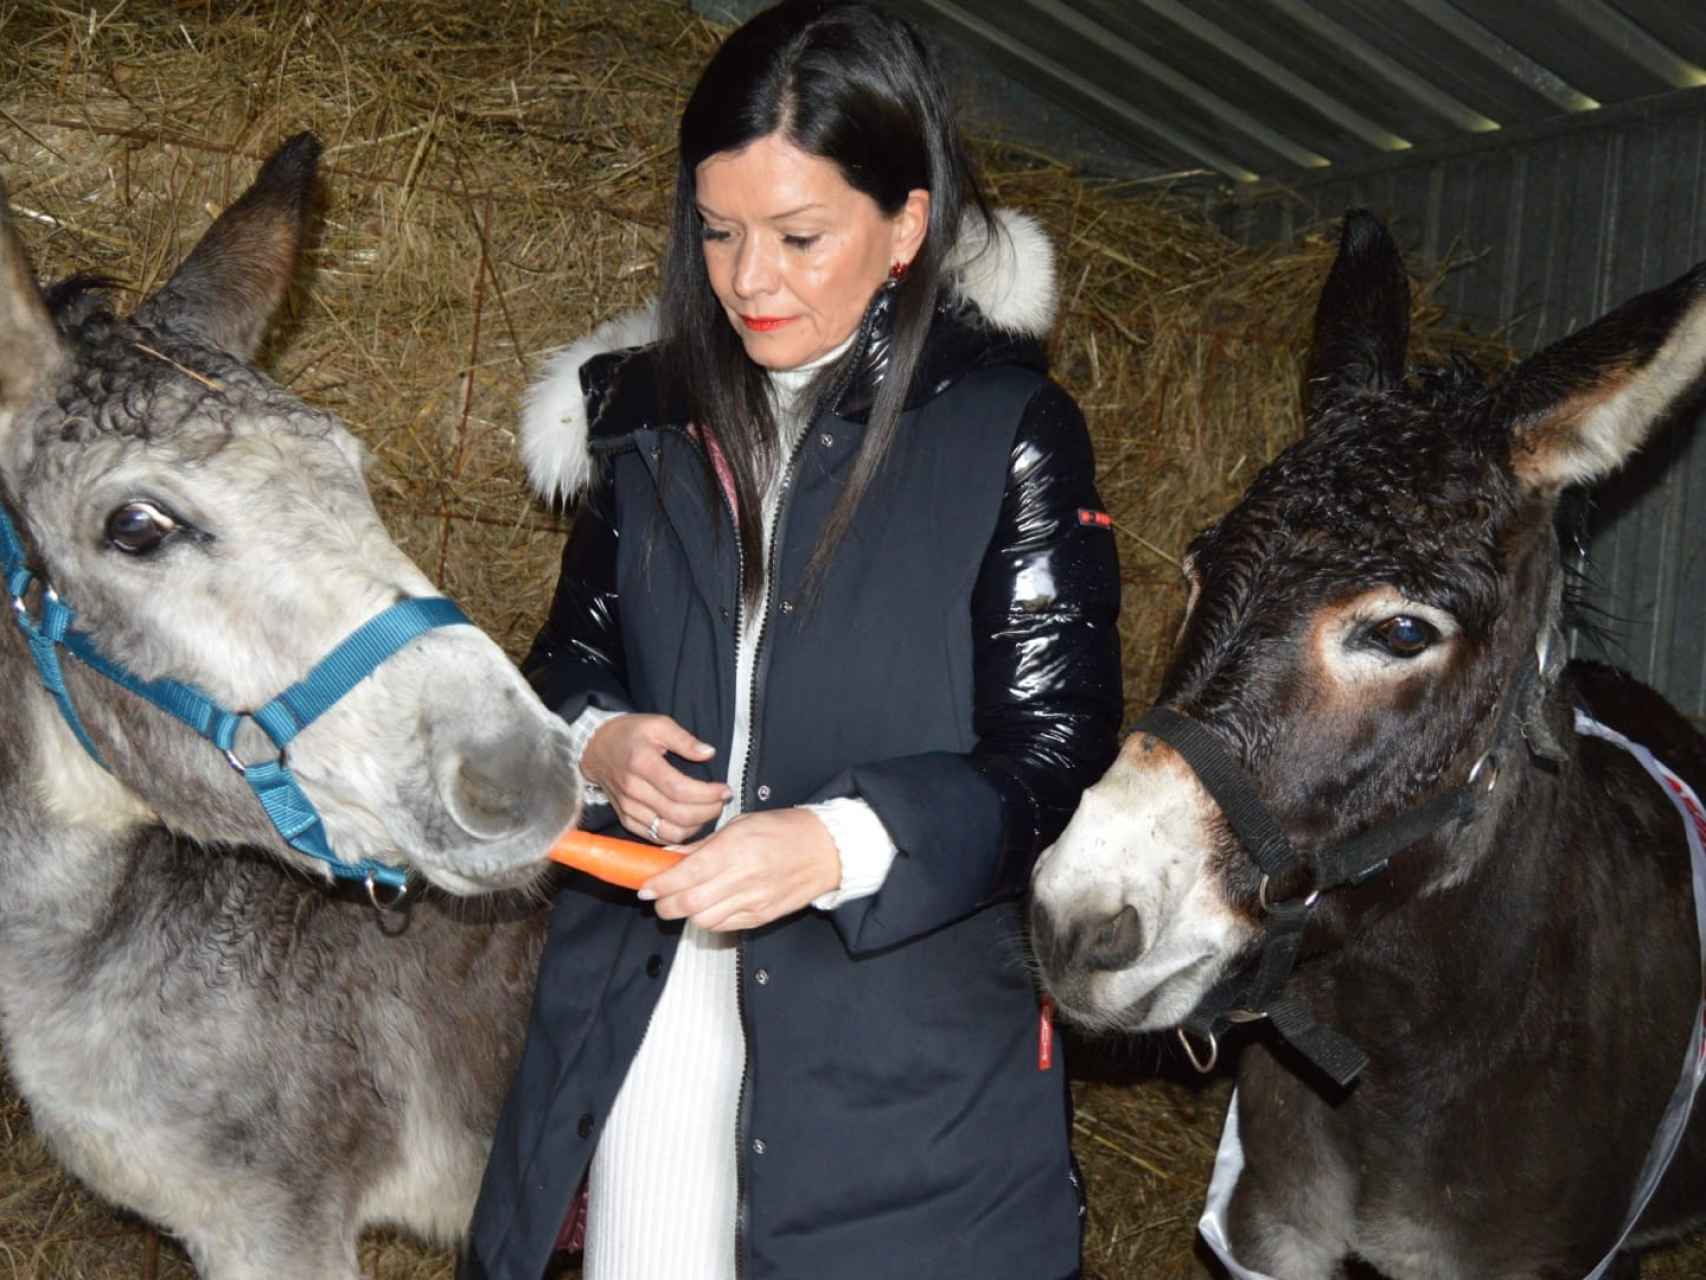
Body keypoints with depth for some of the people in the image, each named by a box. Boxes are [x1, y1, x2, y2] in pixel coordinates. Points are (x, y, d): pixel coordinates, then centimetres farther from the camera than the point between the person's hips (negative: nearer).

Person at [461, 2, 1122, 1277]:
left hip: (900, 1036, -3)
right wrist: (599, 743, -7)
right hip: (646, 1002, 4)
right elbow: (577, 647, 16)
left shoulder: (1010, 430, -9)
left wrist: (837, 844, -27)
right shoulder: (649, 414, 5)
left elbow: (1056, 752, -11)